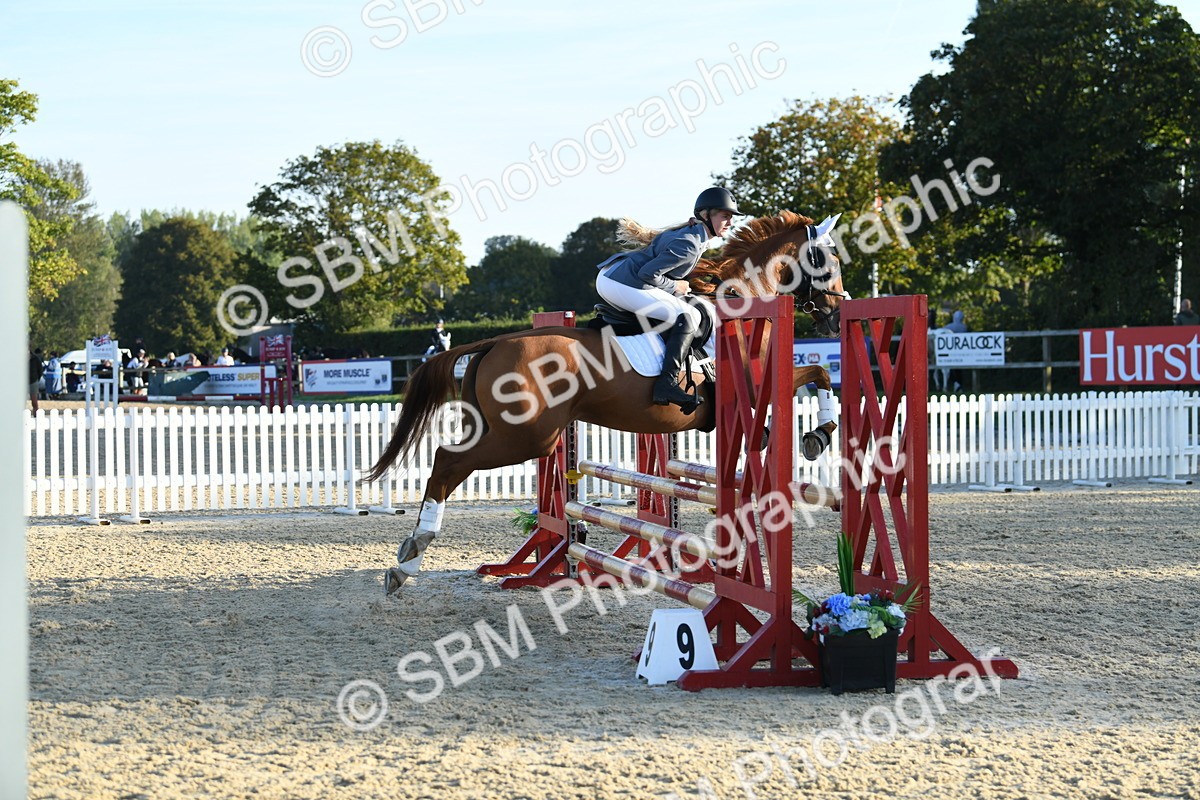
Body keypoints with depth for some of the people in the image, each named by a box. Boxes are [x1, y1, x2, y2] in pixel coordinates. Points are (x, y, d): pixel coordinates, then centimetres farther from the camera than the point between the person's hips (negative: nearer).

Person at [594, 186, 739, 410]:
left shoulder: (690, 234, 16)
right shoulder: (689, 245, -16)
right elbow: (648, 273, -20)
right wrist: (675, 287, -6)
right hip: (624, 284, -11)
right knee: (688, 316, -14)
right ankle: (667, 383, -21)